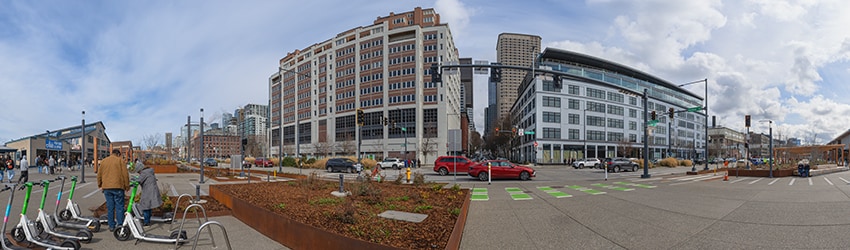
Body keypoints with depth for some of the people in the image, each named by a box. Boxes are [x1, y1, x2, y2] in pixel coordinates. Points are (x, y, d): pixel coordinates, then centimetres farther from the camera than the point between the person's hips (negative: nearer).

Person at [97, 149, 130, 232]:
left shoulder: (104, 161, 11)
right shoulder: (120, 161, -1)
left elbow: (99, 174, 14)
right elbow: (125, 174, -5)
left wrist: (100, 185, 24)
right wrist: (127, 186, 3)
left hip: (106, 188, 4)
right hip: (118, 187, -4)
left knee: (110, 207, 8)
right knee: (119, 207, -1)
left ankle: (111, 226, 12)